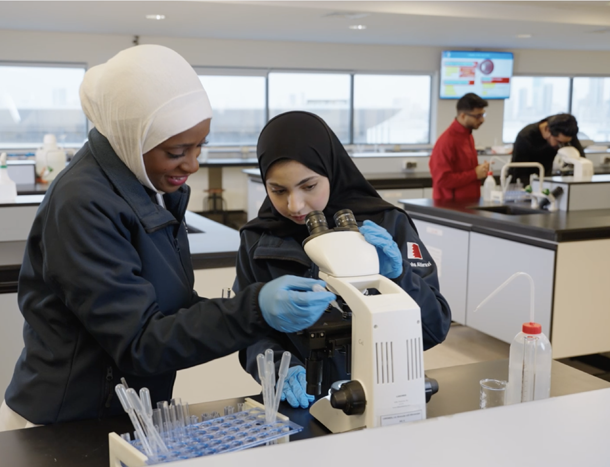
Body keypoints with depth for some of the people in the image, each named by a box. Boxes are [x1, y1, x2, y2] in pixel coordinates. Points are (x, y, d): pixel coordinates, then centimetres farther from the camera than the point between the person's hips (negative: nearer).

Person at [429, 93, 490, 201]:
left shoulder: (468, 136, 12)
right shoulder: (447, 140, -16)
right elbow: (442, 179, -21)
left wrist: (481, 170, 4)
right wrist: (475, 174, -16)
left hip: (469, 203, 8)